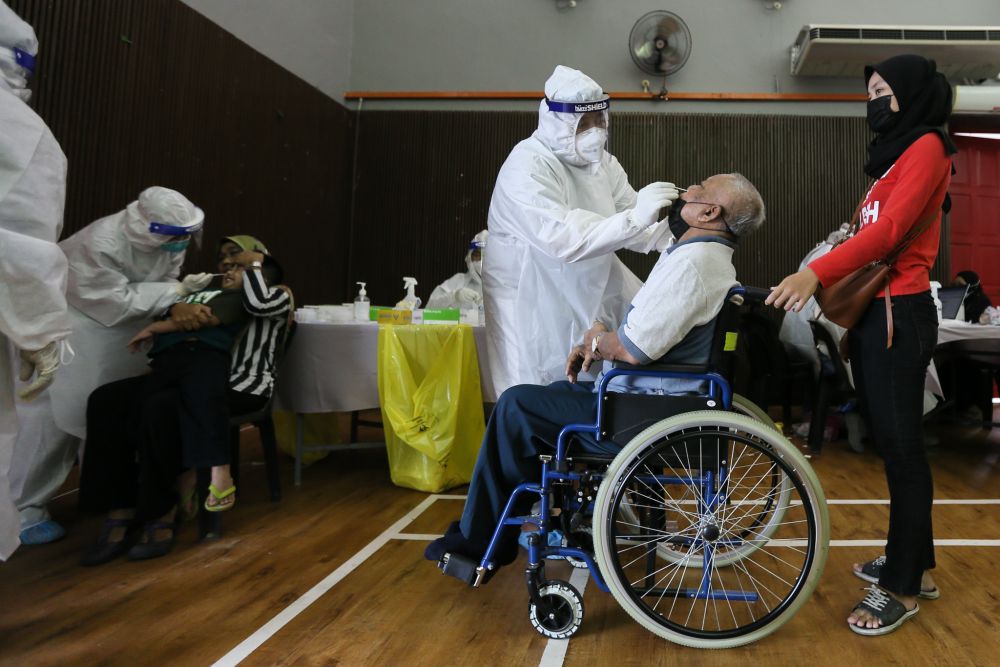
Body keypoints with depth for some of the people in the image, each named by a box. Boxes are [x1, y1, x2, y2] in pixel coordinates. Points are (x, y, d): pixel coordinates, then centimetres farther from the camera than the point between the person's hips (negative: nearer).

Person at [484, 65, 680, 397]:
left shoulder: (600, 161, 5)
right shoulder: (528, 167, -20)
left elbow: (637, 225, 0)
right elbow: (563, 239, -33)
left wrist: (674, 235, -19)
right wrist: (635, 216, -38)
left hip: (589, 294, 7)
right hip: (533, 306, -7)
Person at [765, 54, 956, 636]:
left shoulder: (927, 147, -7)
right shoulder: (899, 154, 22)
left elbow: (890, 228, -22)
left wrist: (817, 272, -33)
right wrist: (829, 280, 10)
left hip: (899, 314, -9)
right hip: (874, 310, 9)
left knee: (901, 446, -3)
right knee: (893, 442, 14)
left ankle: (903, 587, 7)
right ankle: (916, 563, 26)